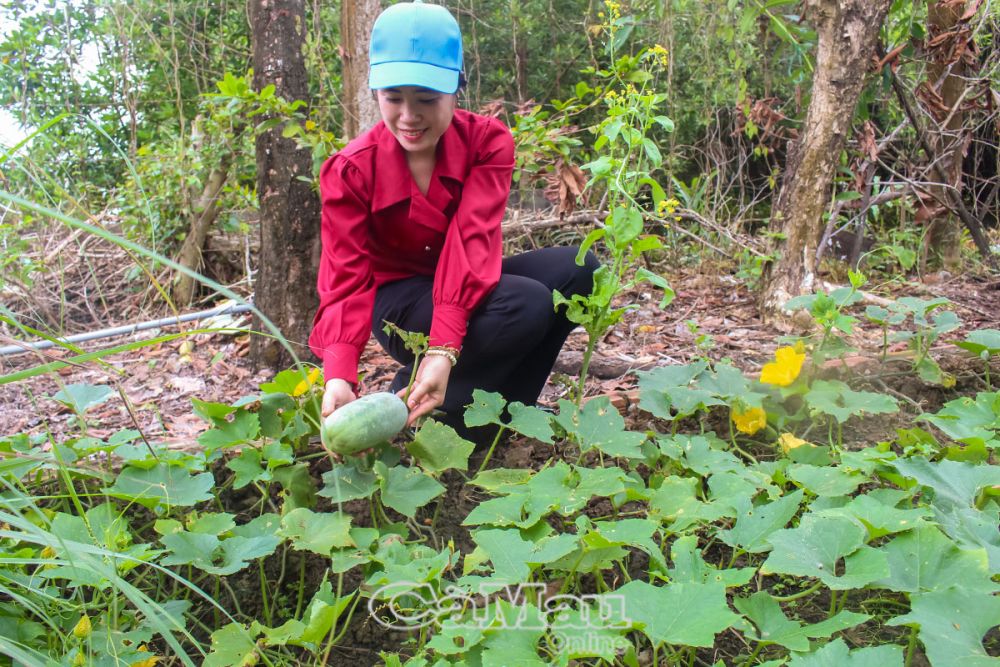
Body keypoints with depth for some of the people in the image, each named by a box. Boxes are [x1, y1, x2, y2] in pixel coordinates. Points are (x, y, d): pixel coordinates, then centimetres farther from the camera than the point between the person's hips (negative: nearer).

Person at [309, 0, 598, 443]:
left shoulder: (488, 142, -14)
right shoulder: (350, 171, -18)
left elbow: (472, 241, -28)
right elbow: (347, 281, -24)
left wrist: (444, 350, -41)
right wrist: (339, 376, -43)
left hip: (466, 288, 4)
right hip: (398, 301, -4)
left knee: (575, 271, -22)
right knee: (525, 306, -31)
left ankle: (503, 409, -7)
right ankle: (406, 417, -14)